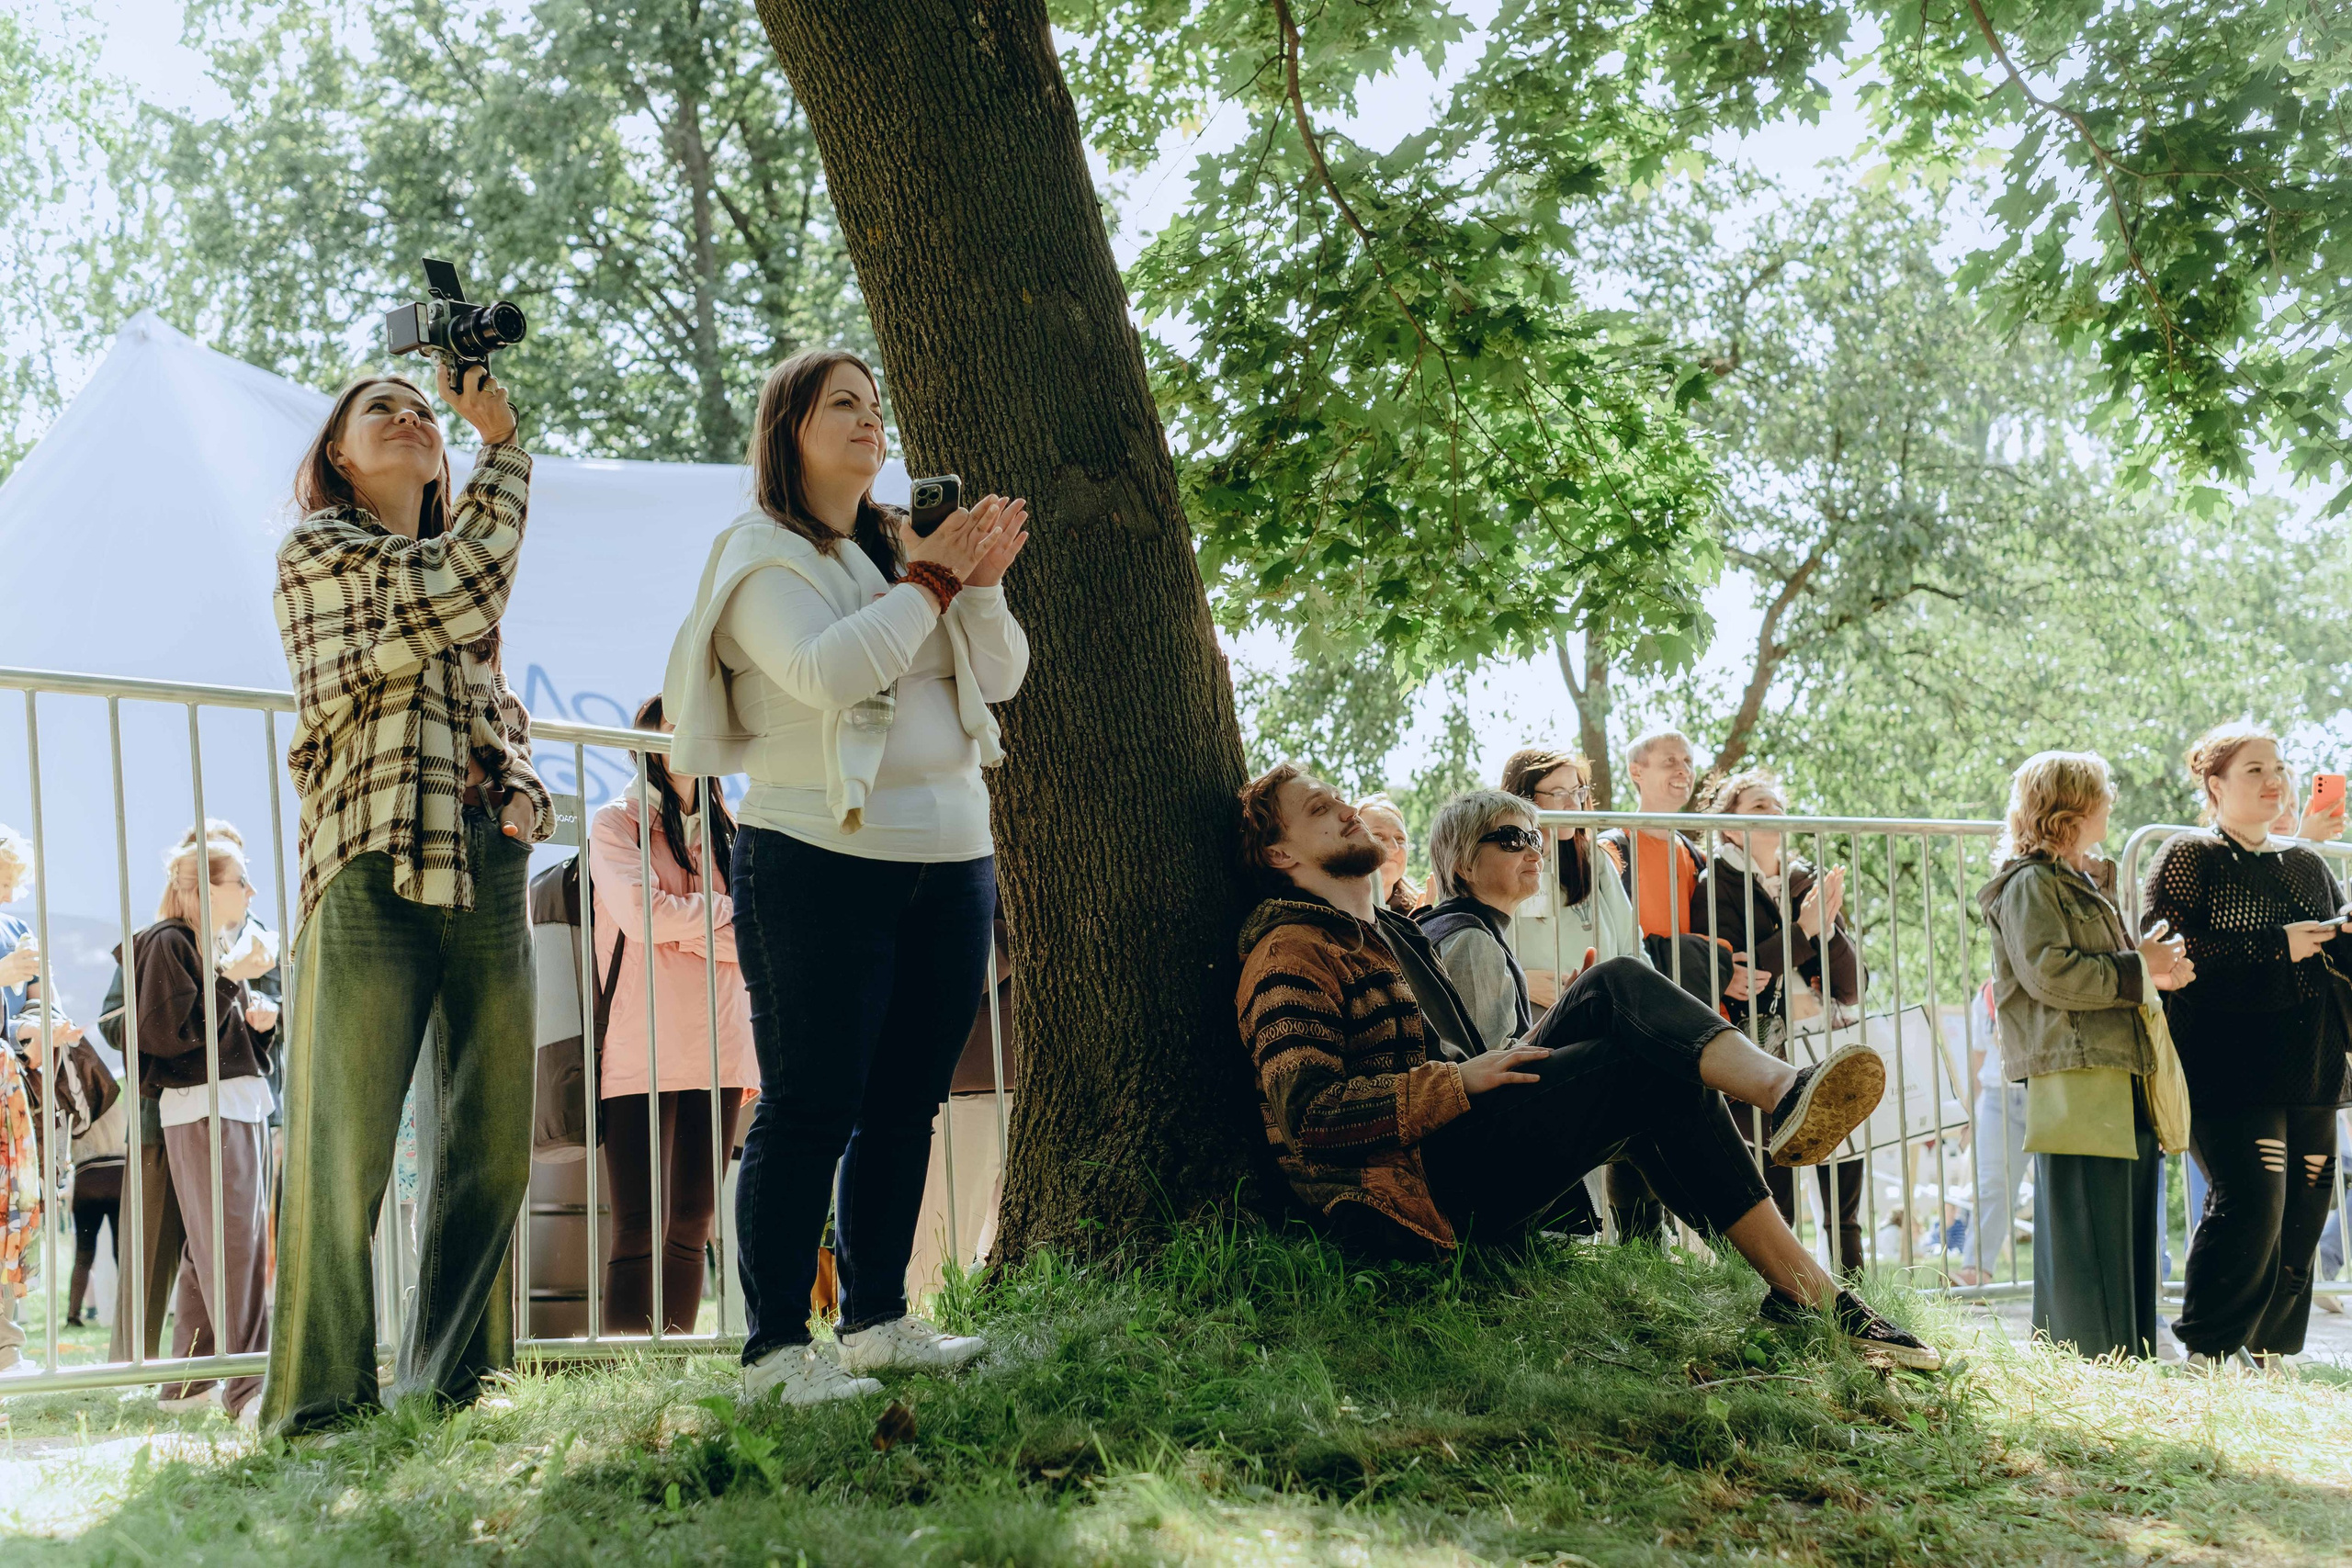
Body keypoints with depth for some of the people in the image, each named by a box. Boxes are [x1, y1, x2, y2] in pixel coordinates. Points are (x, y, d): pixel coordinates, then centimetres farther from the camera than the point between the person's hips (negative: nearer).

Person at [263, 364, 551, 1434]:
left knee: (489, 1147, 3)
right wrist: (502, 443, 1)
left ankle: (450, 1387, 11)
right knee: (344, 1146, -10)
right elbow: (455, 592, -6)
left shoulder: (454, 573, 27)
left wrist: (525, 794, 6)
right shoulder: (318, 550, 7)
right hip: (374, 865, -6)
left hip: (485, 868, 7)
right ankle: (321, 1403, -6)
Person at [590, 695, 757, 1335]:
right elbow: (639, 913, -9)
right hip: (641, 1055, -5)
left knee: (692, 1227, 2)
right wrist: (728, 913, -1)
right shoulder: (617, 820, 7)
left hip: (717, 1054, 5)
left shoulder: (725, 829, 21)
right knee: (640, 1228, -10)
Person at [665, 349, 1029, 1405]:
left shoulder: (909, 546, 16)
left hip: (951, 862, 7)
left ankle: (876, 1319, 18)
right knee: (810, 1110, -6)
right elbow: (825, 671, -21)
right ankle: (775, 1349, -3)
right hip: (822, 862, -7)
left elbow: (1002, 675, 11)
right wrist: (931, 584, -14)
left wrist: (981, 583, -6)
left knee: (904, 1108, 9)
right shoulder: (764, 556, -4)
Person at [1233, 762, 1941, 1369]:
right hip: (1418, 1187, -9)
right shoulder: (1292, 955, -3)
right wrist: (1459, 1081, -19)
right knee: (1645, 1057, -18)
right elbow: (1308, 1109, -18)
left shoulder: (1375, 935, 29)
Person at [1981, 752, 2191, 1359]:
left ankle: (2129, 1365, 14)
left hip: (2122, 1077, 10)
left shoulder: (2088, 884, 25)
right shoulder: (2030, 885, -6)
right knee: (2086, 1241, -11)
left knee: (2131, 1236, 9)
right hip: (2073, 1076, -10)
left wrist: (2155, 967, 12)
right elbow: (2049, 971, -19)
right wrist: (2140, 970, -11)